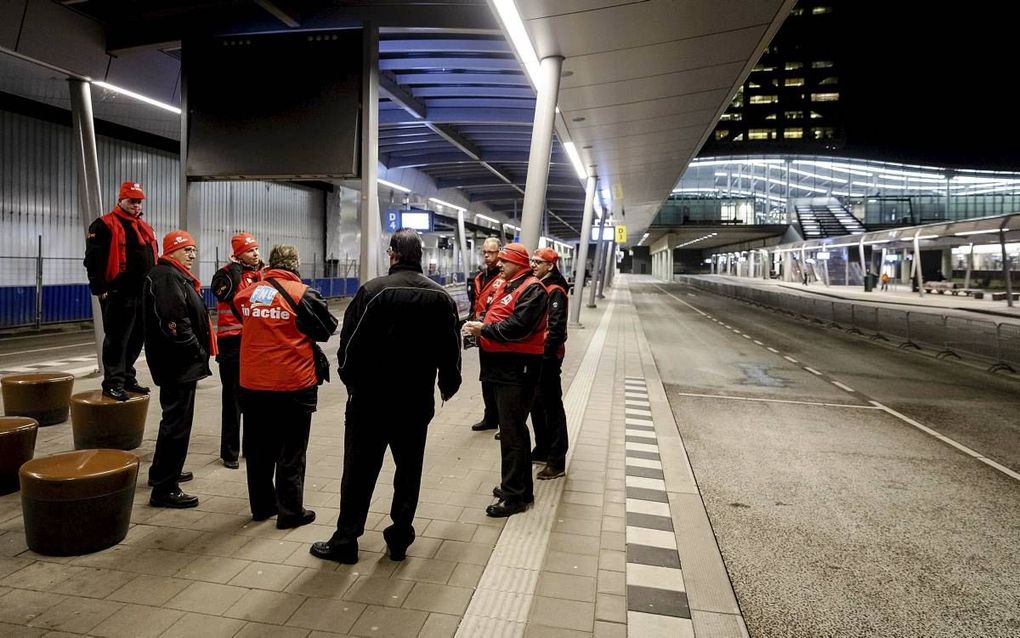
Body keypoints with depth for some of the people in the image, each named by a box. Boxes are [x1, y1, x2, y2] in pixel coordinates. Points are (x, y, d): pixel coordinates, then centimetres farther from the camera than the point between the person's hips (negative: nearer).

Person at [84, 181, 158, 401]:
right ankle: (113, 382, 3)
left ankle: (127, 377, 23)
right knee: (117, 339, -4)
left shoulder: (145, 228, 19)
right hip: (118, 295, -7)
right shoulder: (104, 225, -4)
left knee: (137, 338, 12)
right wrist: (100, 289, -13)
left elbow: (153, 260, 25)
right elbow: (93, 259, -9)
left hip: (144, 295, 7)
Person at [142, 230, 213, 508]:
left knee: (174, 418, 22)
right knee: (177, 422, -7)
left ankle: (161, 472, 38)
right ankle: (164, 489, -1)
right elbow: (174, 322, -26)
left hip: (179, 363, 11)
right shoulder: (167, 276, -15)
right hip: (178, 363, -11)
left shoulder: (176, 276, 19)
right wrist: (198, 351, -18)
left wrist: (198, 352, 15)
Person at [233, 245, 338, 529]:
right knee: (291, 454, 7)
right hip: (293, 386, -5)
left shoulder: (247, 294, 3)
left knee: (259, 450, 17)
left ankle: (262, 505, 29)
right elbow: (327, 329, -3)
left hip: (253, 385, 5)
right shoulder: (302, 294, -11)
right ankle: (290, 512, 14)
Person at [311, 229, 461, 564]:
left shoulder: (373, 291, -10)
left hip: (370, 398, -2)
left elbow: (350, 344, -8)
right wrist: (448, 384, 19)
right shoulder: (440, 297, 0)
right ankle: (400, 537, 22)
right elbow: (450, 349, 3)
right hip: (417, 401, 3)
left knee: (359, 470, 7)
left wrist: (352, 381, 9)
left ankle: (345, 541, 16)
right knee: (409, 470, 14)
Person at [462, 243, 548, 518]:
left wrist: (484, 329, -15)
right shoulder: (510, 286, 20)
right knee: (511, 429, 17)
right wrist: (480, 326, 0)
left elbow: (518, 327, -22)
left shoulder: (532, 289, -12)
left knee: (512, 433, -6)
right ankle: (517, 485, 29)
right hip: (504, 366, 10)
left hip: (518, 368, -10)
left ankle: (515, 495, 3)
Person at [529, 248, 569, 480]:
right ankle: (542, 450, 32)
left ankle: (557, 461, 5)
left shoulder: (555, 291, -13)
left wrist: (545, 353, -21)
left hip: (547, 356, -9)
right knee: (536, 404, 18)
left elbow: (556, 328, -20)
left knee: (552, 406, -3)